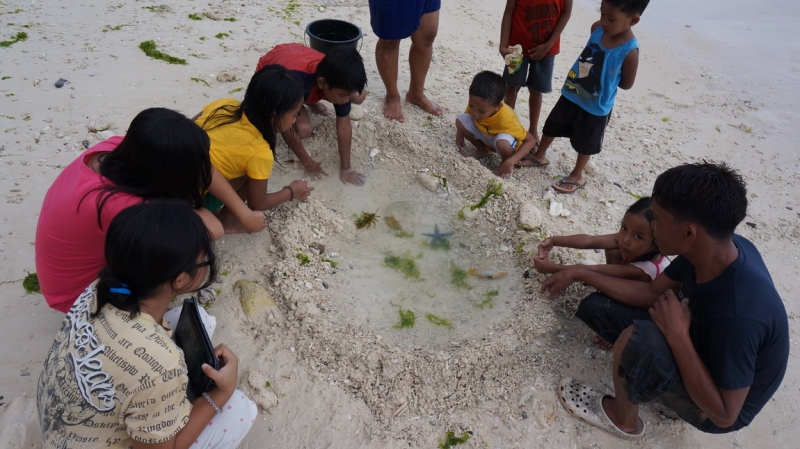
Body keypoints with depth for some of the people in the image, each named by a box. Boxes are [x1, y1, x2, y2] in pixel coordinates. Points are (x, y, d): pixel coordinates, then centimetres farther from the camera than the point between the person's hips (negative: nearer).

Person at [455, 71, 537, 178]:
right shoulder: (476, 104, -26)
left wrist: (510, 162, -40)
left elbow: (531, 140, -32)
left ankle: (505, 161, -3)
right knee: (461, 120, -17)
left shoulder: (506, 119, -40)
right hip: (485, 135, 5)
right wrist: (460, 133, -14)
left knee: (502, 142, -40)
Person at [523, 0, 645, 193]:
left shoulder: (629, 51, -27)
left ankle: (577, 176, 36)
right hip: (571, 94, 6)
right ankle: (539, 156, 44)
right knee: (551, 126, 21)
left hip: (595, 107, -5)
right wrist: (586, 75, -1)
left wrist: (606, 79, -9)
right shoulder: (597, 28, -12)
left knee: (585, 144, 14)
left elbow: (626, 84, -12)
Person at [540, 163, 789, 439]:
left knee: (638, 338, -36)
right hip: (700, 349, 7)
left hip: (715, 408, -7)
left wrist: (677, 335, -33)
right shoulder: (714, 248, -18)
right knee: (595, 307, 2)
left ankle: (623, 419, -5)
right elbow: (652, 292, -2)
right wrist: (579, 275, -3)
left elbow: (724, 414, -29)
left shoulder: (737, 314, -39)